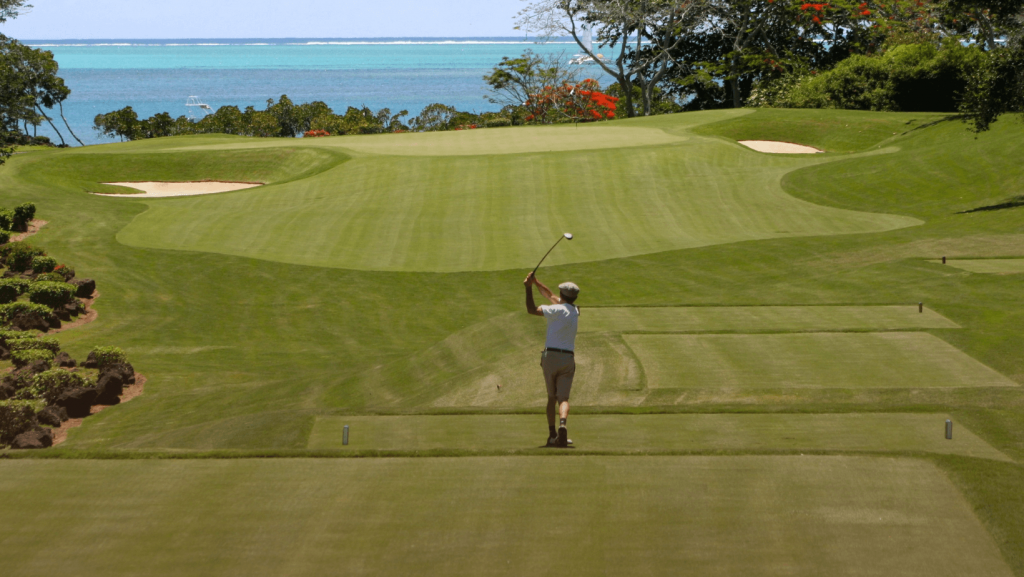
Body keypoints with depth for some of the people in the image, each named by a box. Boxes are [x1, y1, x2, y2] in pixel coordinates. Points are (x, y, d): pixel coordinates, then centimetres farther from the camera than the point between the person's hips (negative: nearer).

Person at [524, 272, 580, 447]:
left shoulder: (558, 310, -6)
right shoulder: (574, 311, 13)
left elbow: (532, 310, -10)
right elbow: (550, 296, 24)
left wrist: (528, 288, -7)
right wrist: (536, 282, 22)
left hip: (550, 356, -3)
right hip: (568, 359, 3)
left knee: (551, 397, 11)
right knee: (563, 398, -7)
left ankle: (552, 433, 7)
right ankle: (562, 424, -35)